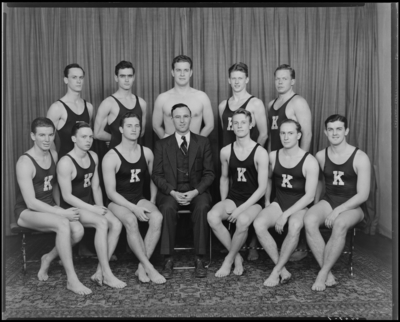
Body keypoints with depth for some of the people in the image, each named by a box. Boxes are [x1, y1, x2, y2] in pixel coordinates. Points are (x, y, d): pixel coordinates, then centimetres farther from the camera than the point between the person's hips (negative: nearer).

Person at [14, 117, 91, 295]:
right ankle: (72, 280, -25)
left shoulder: (53, 155, 5)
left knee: (78, 230, -22)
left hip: (49, 208, 6)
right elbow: (31, 202, -21)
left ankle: (48, 258, 5)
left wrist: (59, 207, 6)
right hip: (27, 211, -6)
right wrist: (62, 213, -24)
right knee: (63, 224, -34)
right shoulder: (25, 162, -17)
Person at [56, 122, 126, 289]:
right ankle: (107, 274, -23)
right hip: (73, 207, -6)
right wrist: (92, 209, -18)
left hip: (91, 205, 6)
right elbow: (67, 196, -15)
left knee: (116, 224, -20)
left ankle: (99, 273, -15)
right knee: (102, 223, -31)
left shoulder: (93, 157, 8)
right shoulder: (65, 162, -14)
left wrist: (100, 207, -4)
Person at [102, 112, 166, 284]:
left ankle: (142, 267, -20)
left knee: (157, 217, -28)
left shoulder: (147, 153, 5)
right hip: (118, 202, -4)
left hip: (139, 198, 4)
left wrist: (152, 201, 5)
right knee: (131, 220, -36)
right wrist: (134, 208, -21)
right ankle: (149, 268, -26)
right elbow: (110, 192, -12)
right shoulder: (111, 157, -10)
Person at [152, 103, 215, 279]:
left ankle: (199, 259, -22)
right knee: (167, 209, -32)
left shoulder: (203, 142, 10)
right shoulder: (162, 145, 10)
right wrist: (173, 192, -13)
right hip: (170, 192, 0)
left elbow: (209, 173, 5)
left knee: (202, 208, -32)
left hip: (196, 191, 0)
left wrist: (195, 192, -12)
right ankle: (168, 260, -23)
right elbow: (157, 174, 4)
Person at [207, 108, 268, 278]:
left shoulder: (260, 153, -8)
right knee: (212, 216, -27)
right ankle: (237, 256, -8)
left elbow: (262, 187, -11)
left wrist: (241, 208, -18)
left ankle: (229, 259, -7)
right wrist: (224, 204, 7)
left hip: (253, 201, -3)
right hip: (232, 197, 4)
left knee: (242, 221, -36)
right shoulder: (226, 151, 5)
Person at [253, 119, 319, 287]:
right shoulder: (273, 156, 4)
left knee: (294, 226, -38)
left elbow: (309, 195, -14)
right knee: (258, 224, -28)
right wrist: (267, 202, 12)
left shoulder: (309, 161, -9)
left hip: (300, 206, -3)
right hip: (278, 203, 3)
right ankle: (283, 271, -19)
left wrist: (286, 215, -21)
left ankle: (276, 272, -20)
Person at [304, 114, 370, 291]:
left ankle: (323, 273, -23)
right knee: (309, 220, -30)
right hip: (328, 201, 3)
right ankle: (329, 274, -23)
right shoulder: (320, 156, 4)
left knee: (340, 224, -38)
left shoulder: (360, 158, -8)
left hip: (353, 206, -3)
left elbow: (363, 195, -12)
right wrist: (316, 207, 5)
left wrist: (338, 210, -21)